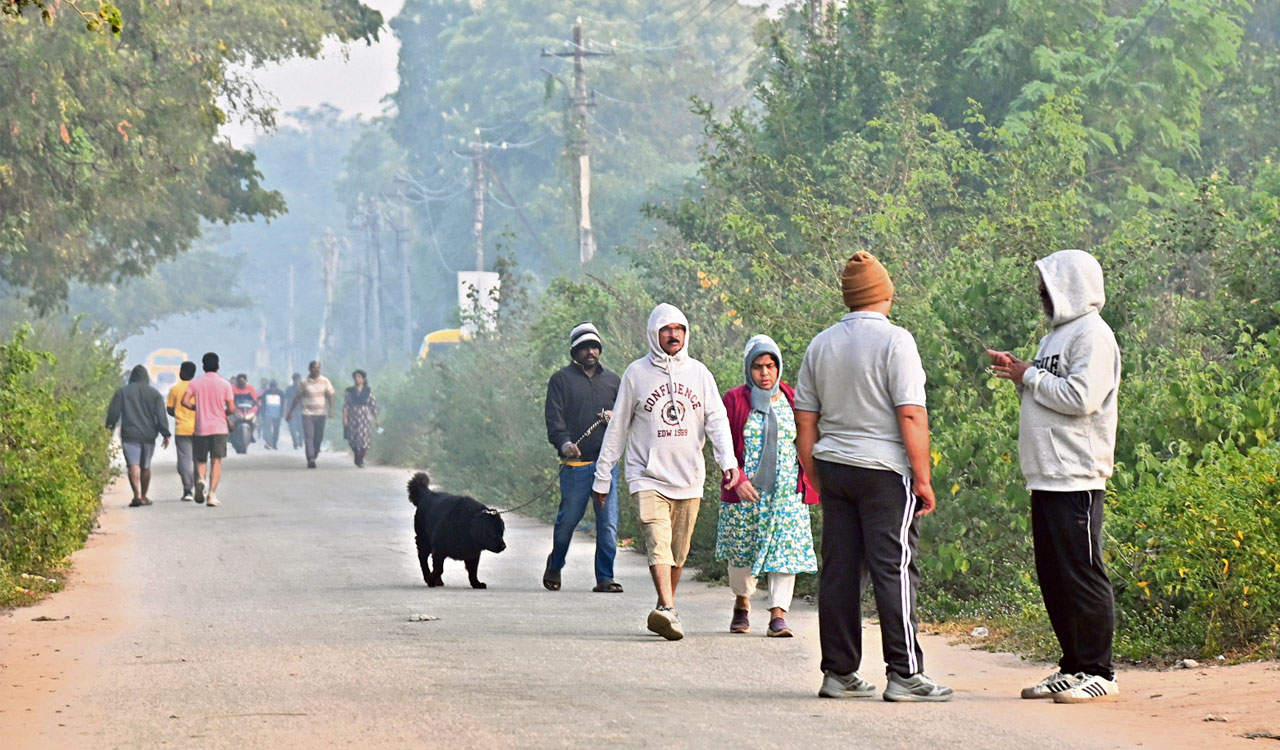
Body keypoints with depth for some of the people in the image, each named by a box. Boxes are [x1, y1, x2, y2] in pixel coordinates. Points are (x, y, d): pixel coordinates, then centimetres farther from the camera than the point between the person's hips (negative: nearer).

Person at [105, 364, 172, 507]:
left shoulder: (122, 392, 2)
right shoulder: (154, 393, 5)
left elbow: (113, 412, 2)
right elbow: (161, 416, 0)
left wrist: (110, 426, 17)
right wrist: (166, 434, 1)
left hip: (130, 435, -2)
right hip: (148, 436, 2)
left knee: (133, 465, -10)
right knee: (145, 466, 14)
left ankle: (137, 495, -26)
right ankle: (144, 496, 23)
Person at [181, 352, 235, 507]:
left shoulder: (195, 383, 3)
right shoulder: (224, 384, -2)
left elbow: (185, 401, -9)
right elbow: (231, 408, -5)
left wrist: (198, 408, 9)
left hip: (201, 428, 2)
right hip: (219, 427, -1)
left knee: (201, 459, 13)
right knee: (216, 461, 0)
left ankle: (201, 479, -18)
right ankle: (212, 494, -10)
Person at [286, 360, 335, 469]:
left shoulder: (325, 381, 4)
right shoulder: (304, 383, 0)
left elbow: (330, 395, 4)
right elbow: (297, 398, 6)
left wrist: (331, 409, -12)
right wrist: (290, 412, 6)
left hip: (321, 414, 2)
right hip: (307, 414, -2)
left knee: (319, 438, 5)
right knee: (309, 437, -13)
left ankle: (313, 457, 21)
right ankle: (310, 460, -19)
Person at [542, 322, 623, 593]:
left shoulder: (612, 380, 17)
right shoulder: (562, 379, 6)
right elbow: (554, 417, -4)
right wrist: (564, 443, -22)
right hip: (575, 463, -3)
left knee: (608, 523, -3)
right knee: (568, 518, 2)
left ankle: (605, 578, 2)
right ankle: (554, 566, 26)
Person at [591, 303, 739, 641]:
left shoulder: (698, 372, 8)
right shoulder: (637, 373, 3)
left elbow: (716, 419, 3)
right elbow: (617, 428, 7)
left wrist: (728, 460, -13)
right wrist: (602, 475, 8)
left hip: (689, 479, 3)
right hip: (648, 475, -3)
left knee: (679, 552, 8)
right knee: (658, 541, -21)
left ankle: (665, 609, 21)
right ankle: (668, 610, -32)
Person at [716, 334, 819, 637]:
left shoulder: (792, 400, 8)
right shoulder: (735, 400, 1)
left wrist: (806, 484, 4)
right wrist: (738, 480, -15)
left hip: (786, 493, 1)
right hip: (745, 493, -1)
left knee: (785, 550, -8)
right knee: (741, 551, 6)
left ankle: (778, 614, -8)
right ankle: (742, 604, 30)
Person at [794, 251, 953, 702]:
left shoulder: (821, 345, 11)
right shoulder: (894, 340, -8)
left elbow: (805, 420, 14)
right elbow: (911, 415, -14)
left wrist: (817, 480, 21)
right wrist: (923, 479, -10)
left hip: (833, 466, 6)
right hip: (884, 469, -6)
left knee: (838, 570, 7)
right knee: (894, 569, -5)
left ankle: (838, 673, 9)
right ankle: (904, 674, -6)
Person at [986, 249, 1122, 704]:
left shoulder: (1092, 334, -9)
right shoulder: (1059, 334, 21)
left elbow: (1082, 396, -21)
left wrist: (1030, 377, -10)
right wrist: (1019, 376, 8)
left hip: (1076, 479, -10)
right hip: (1047, 478, 10)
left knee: (1082, 574, -8)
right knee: (1053, 577, 11)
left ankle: (1099, 672, -4)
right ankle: (1073, 667, 17)